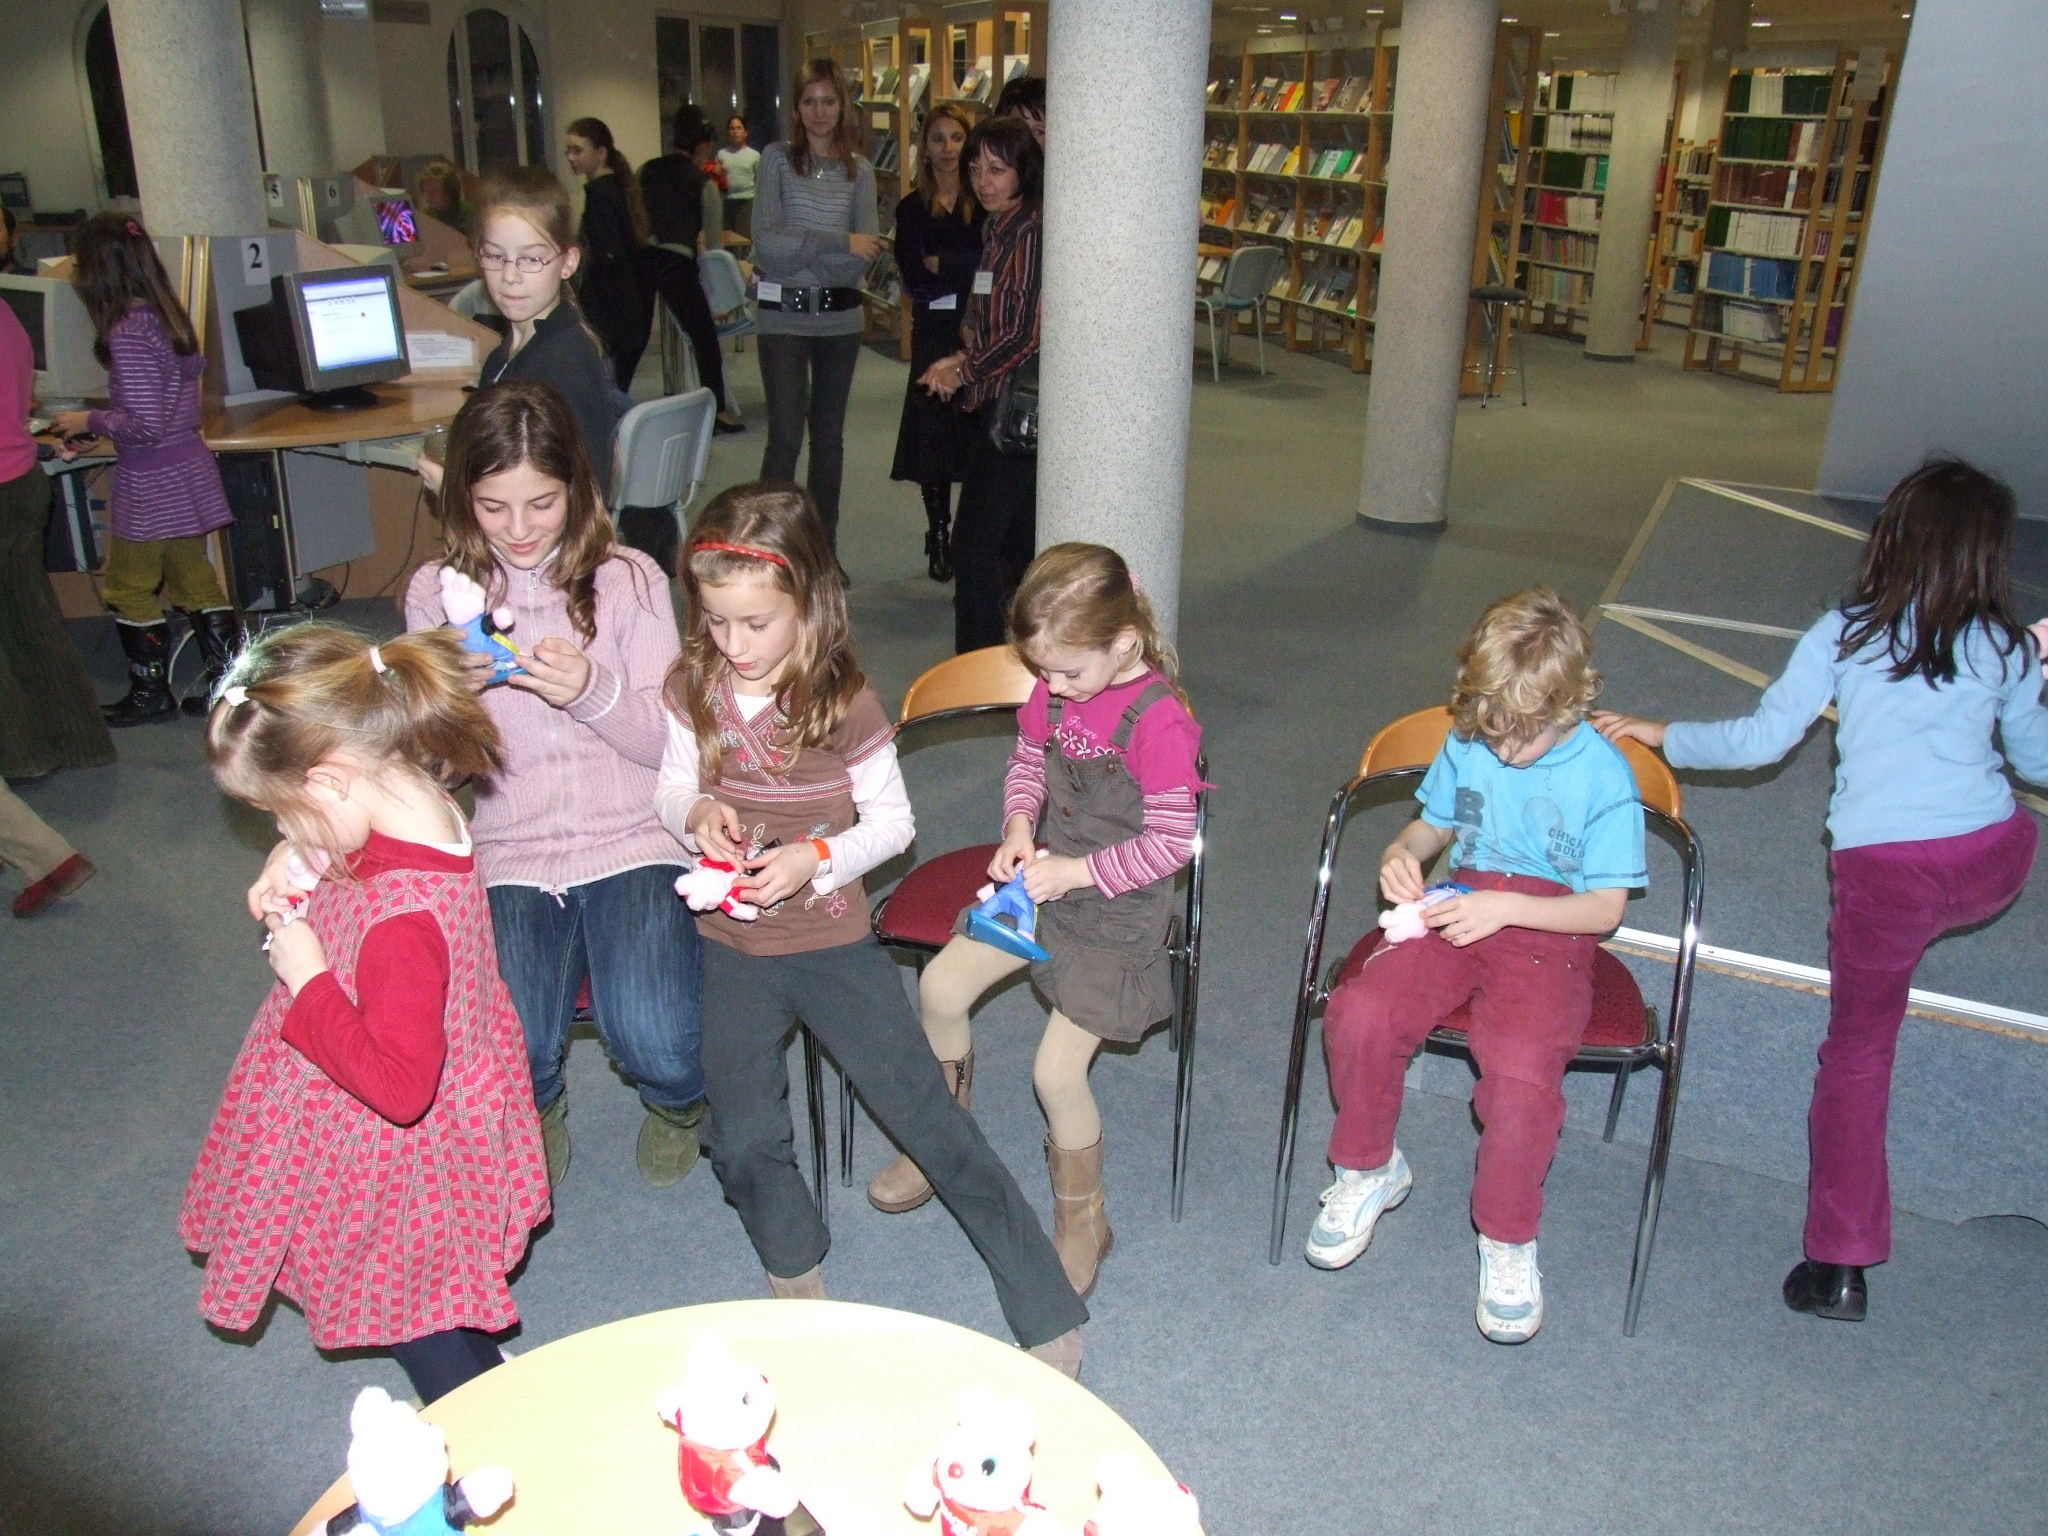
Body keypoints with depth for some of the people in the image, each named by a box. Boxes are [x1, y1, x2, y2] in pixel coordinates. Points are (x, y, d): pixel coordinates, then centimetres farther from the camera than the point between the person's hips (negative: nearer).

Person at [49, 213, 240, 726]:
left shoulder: (126, 334, -20)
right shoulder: (169, 318, 6)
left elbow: (144, 425, -23)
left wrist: (89, 422, -7)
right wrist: (96, 426, 19)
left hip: (151, 484, -8)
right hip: (190, 468, 8)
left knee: (128, 589, 7)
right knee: (193, 578, 16)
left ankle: (151, 692, 17)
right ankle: (228, 679, 20)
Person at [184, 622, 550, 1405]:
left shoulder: (401, 916, -39)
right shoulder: (426, 813, -12)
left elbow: (399, 1085, -35)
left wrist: (309, 981, -28)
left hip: (394, 1158, -9)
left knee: (416, 1322, 17)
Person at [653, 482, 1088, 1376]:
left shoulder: (843, 703, -14)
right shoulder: (692, 688, -3)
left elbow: (893, 822, -6)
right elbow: (670, 789, 9)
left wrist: (817, 858, -23)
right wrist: (696, 811, -14)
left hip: (832, 942, -3)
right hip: (729, 947, 4)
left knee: (929, 1116, -3)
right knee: (744, 1148, 1)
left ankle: (1051, 1321, 5)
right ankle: (799, 1284, 33)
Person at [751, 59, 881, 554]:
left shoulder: (859, 170, 6)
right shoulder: (777, 159, 0)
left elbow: (865, 258, -3)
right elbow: (767, 240, -12)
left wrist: (799, 250, -12)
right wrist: (841, 243, -15)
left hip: (840, 316, 3)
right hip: (783, 316, -3)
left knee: (829, 435, 11)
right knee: (785, 436, -7)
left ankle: (825, 548, 21)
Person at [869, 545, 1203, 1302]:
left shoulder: (1160, 722, -23)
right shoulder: (1053, 693, -2)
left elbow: (1170, 842, -20)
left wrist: (1075, 871, -23)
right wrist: (1019, 829, -6)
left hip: (1117, 912, -7)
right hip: (1042, 883, 7)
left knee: (1057, 1070, -11)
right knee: (940, 986, 1)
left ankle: (1081, 1220, 16)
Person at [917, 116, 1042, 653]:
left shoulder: (1030, 233, -15)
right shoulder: (995, 228, 13)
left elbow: (1028, 335, -19)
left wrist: (965, 372, -9)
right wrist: (965, 357, 4)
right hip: (994, 403, 9)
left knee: (975, 539, -8)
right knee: (1018, 538, 15)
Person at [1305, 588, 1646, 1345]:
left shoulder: (1604, 777, -7)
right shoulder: (1467, 745, 5)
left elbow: (1605, 909, -4)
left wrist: (1505, 908, -19)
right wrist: (1400, 856, -2)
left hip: (1549, 935, -3)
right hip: (1456, 914, 4)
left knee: (1520, 1071, -32)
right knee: (1359, 1013, -26)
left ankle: (1508, 1240, -2)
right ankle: (1367, 1171, 4)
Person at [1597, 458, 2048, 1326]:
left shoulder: (1844, 634, 3)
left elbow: (1760, 741, -1)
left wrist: (1662, 737, 12)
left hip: (1883, 870, -1)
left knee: (1856, 1052, 9)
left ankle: (1840, 1264, 12)